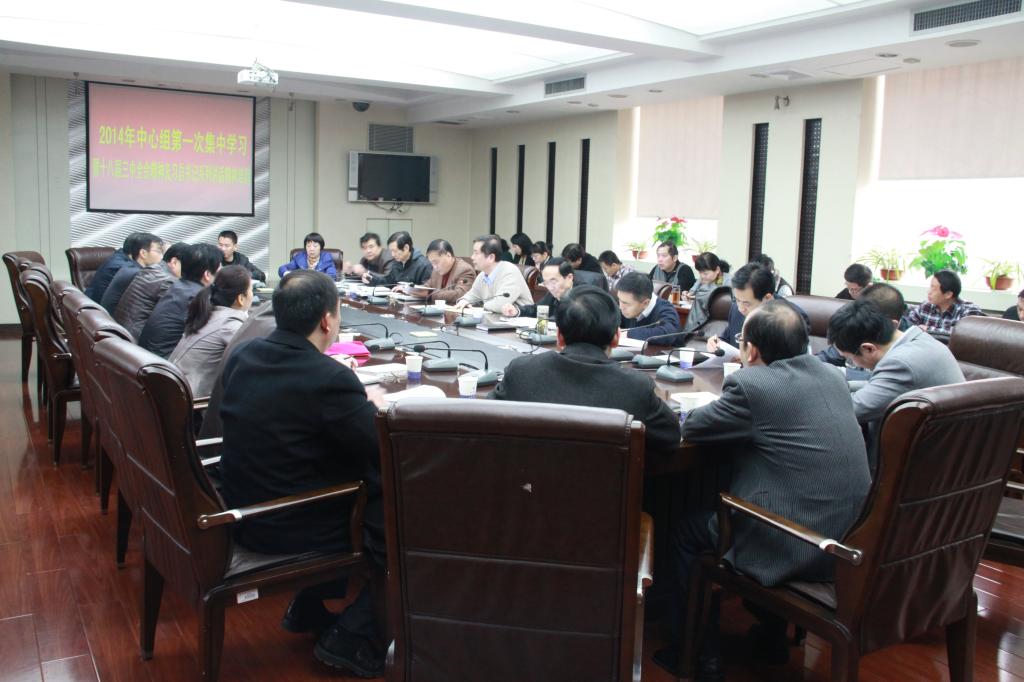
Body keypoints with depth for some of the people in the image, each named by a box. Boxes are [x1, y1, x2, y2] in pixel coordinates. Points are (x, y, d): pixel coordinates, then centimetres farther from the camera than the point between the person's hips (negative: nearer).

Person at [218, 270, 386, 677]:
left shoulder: (242, 356, -2)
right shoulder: (331, 378, -25)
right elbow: (387, 455, -17)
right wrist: (373, 406, 2)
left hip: (241, 512, 8)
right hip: (289, 527, -8)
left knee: (366, 486, 26)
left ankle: (307, 609, 31)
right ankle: (353, 637, 11)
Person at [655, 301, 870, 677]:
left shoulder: (751, 384, -17)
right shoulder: (831, 376, 6)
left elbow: (691, 427, -4)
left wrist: (721, 406, 15)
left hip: (793, 548, -8)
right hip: (851, 539, 8)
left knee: (687, 531, 15)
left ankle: (699, 657, 25)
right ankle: (771, 635, 43)